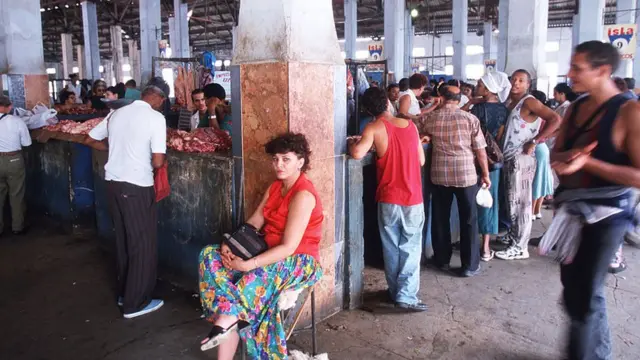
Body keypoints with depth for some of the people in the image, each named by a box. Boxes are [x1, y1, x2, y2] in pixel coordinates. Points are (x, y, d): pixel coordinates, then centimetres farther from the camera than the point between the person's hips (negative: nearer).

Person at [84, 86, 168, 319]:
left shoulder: (116, 113, 9)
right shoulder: (156, 117, -10)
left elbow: (90, 140, 19)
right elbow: (158, 162, -16)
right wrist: (161, 161, 6)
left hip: (113, 183, 7)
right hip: (137, 186, -7)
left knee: (123, 239, 19)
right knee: (143, 243, 6)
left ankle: (124, 292, 33)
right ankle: (136, 303, 14)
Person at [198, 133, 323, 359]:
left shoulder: (303, 195, -19)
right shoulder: (275, 188, 9)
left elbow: (289, 247, -25)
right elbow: (253, 224, 7)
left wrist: (249, 264, -30)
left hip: (299, 261, -8)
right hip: (271, 253, 8)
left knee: (254, 277, -39)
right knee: (210, 255, -12)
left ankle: (226, 319, -20)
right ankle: (231, 315, -23)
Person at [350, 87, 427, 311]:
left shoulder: (374, 128, -7)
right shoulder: (410, 125, 4)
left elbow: (357, 154, -23)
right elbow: (421, 160, 11)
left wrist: (352, 145, -1)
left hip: (389, 198, -1)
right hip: (413, 198, 2)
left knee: (391, 249, 14)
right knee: (411, 249, 8)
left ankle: (396, 291, 25)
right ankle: (407, 296, 4)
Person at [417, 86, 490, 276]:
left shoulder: (431, 119, 2)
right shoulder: (470, 118, -4)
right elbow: (480, 150, -4)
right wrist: (486, 174, 5)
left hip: (440, 175, 2)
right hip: (466, 174, -2)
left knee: (440, 219, 14)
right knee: (468, 220, 7)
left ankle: (442, 260, 25)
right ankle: (469, 265, 12)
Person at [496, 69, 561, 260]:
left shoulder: (529, 102, -11)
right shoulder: (509, 101, 14)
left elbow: (555, 119, -21)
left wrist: (534, 141, -20)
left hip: (521, 158, -8)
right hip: (509, 157, 8)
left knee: (520, 201, -5)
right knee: (511, 200, 16)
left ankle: (520, 247, 1)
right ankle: (513, 235, 31)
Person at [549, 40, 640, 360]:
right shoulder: (575, 108, 4)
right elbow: (556, 155, 9)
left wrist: (586, 162, -26)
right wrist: (567, 157, -14)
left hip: (605, 214, -7)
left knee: (584, 296, 2)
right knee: (573, 287, 18)